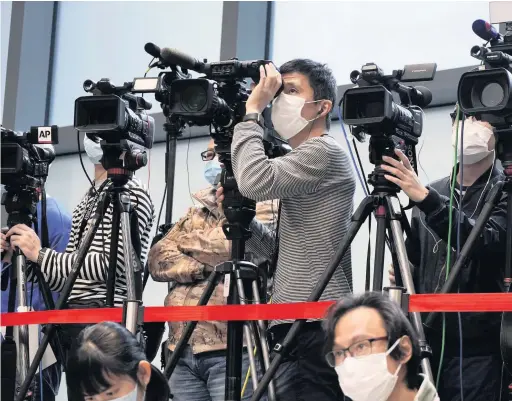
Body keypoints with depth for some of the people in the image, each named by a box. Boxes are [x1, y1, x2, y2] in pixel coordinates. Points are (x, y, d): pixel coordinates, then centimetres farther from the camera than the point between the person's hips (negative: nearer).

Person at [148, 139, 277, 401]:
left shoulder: (264, 207, 5)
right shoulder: (194, 214, 23)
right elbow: (158, 260, 9)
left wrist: (189, 242, -3)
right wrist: (203, 267, -5)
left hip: (232, 349, -6)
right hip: (182, 350, 6)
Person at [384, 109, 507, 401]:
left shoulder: (503, 192, -3)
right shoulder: (434, 191, 13)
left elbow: (487, 242, -23)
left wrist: (426, 198, -29)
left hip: (475, 346, -5)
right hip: (426, 339, 5)